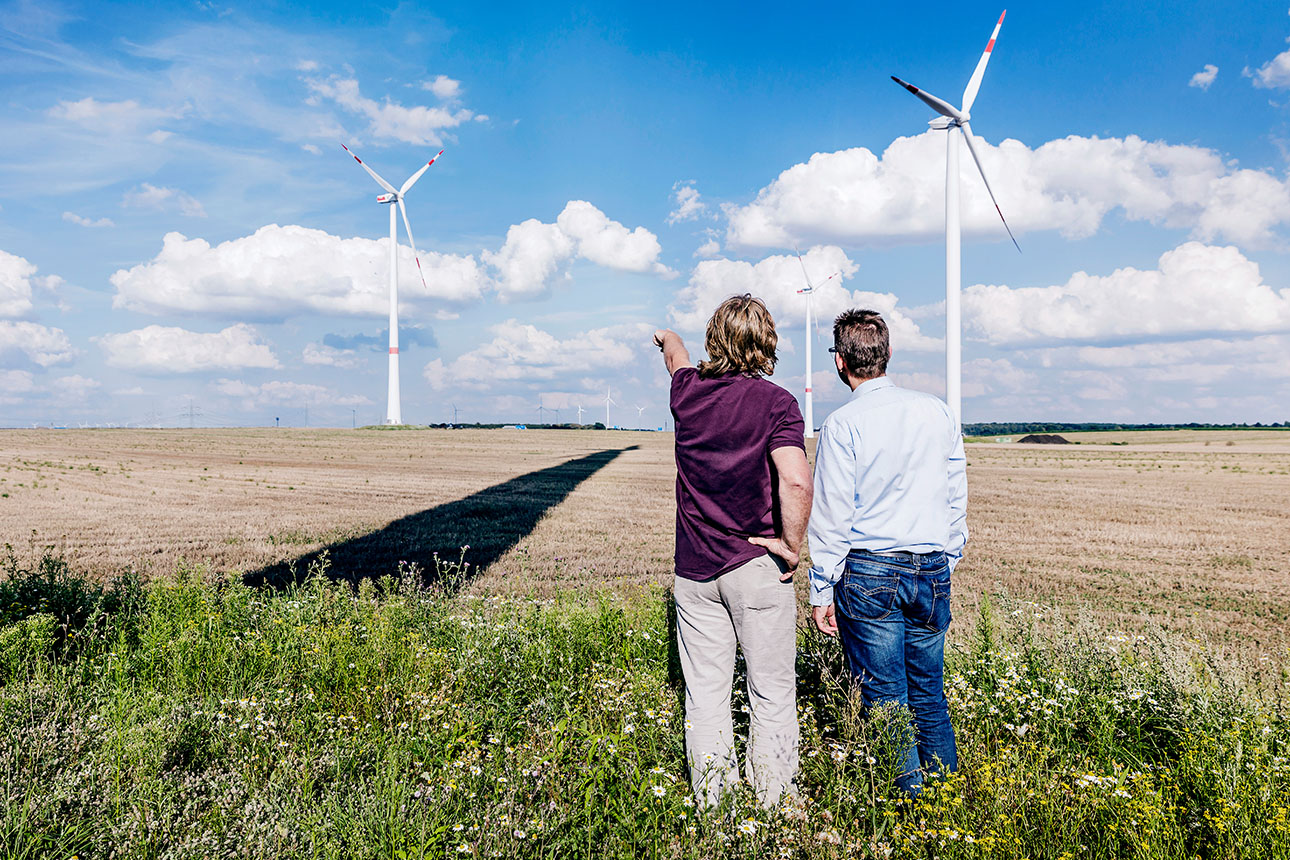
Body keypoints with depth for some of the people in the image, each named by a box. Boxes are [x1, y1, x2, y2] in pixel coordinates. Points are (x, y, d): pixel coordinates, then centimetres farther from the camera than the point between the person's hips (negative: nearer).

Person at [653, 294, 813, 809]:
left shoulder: (689, 391, 2)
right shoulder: (775, 403, -11)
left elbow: (677, 359, 27)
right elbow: (795, 482, -25)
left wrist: (668, 339, 50)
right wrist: (793, 545, -10)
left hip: (694, 568, 4)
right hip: (757, 567, -4)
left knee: (704, 693, 11)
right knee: (772, 693, 8)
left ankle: (711, 805, 21)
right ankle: (774, 803, 18)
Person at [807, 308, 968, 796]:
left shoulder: (843, 425, -10)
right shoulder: (937, 413, 4)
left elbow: (832, 518, -9)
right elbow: (957, 500, 10)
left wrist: (822, 593, -1)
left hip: (870, 573, -5)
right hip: (933, 571, 5)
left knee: (886, 701, 6)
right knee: (930, 696, 16)